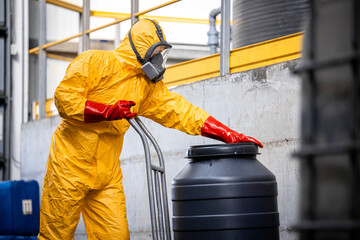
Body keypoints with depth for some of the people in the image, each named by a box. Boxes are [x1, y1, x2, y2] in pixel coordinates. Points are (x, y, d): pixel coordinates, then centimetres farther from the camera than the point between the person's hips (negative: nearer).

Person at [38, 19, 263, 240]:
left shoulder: (149, 84, 11)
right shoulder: (95, 62, -8)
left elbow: (179, 110, 6)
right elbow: (65, 99, -15)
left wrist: (229, 135, -2)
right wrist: (108, 112, -24)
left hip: (108, 172, 6)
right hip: (71, 163, -6)